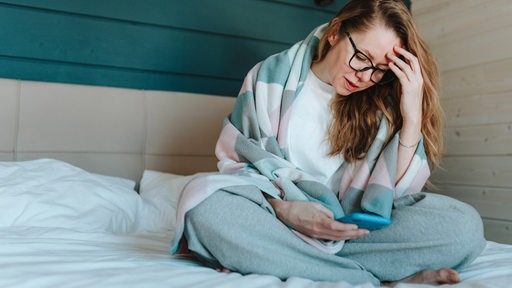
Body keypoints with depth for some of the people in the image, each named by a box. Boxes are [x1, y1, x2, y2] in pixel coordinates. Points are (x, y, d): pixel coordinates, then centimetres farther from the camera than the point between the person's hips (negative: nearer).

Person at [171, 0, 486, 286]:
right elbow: (233, 159, -1)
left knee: (465, 226, -22)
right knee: (205, 203, -32)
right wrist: (283, 208, -18)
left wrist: (413, 118, -15)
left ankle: (264, 256, -23)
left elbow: (394, 193, -4)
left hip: (355, 227, 2)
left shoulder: (382, 101, 1)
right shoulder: (272, 77, -2)